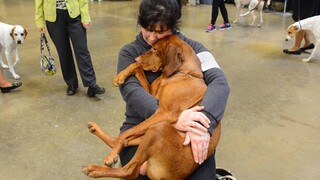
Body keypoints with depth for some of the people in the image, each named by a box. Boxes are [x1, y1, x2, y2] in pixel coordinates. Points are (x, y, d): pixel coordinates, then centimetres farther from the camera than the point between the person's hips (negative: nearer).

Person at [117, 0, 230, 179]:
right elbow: (131, 90, -20)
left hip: (186, 131, 0)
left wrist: (204, 120, -36)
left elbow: (219, 82, -16)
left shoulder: (192, 47, -1)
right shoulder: (130, 52, -2)